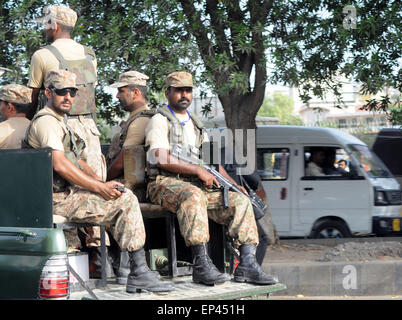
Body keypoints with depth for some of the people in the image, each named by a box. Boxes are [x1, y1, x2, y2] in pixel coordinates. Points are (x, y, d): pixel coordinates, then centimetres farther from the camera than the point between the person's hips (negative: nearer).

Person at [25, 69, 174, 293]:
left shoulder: (61, 122, 23)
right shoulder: (46, 121, -11)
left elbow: (79, 163, 21)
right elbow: (60, 165, -21)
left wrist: (103, 184, 4)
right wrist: (99, 187, -17)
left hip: (69, 192, 10)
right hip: (59, 198, -10)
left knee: (126, 197, 5)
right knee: (127, 201, -16)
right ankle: (138, 273, -13)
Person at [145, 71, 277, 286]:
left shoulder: (196, 125, 26)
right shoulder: (160, 121, 3)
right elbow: (162, 159, -12)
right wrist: (198, 171, -16)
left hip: (197, 186, 7)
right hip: (165, 184, -7)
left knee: (241, 201, -11)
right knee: (194, 195, -39)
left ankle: (247, 265, -20)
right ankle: (201, 265, -43)